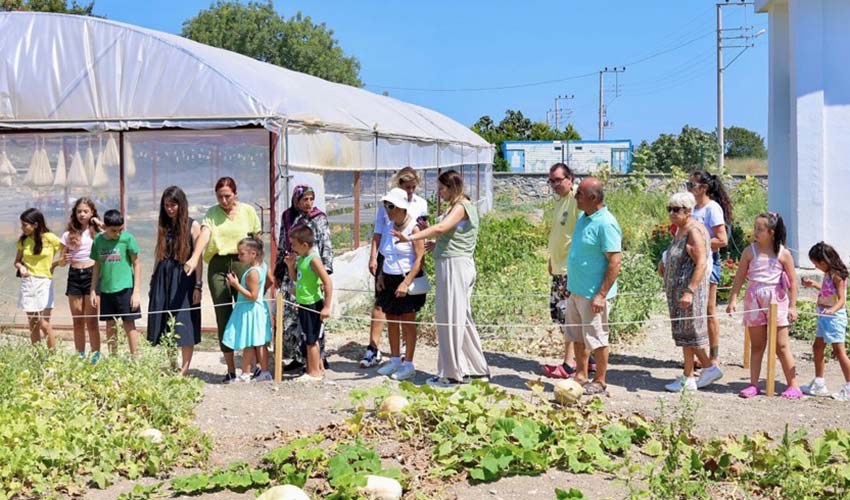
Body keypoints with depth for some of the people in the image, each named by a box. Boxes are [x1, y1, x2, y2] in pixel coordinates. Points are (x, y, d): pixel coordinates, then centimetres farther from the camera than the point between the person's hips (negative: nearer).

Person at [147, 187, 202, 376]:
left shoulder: (192, 225, -3)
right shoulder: (163, 226, 11)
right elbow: (159, 256, 14)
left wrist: (198, 286, -11)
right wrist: (153, 281, 10)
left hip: (184, 278, -5)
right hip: (163, 278, 5)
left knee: (184, 325, -3)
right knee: (163, 325, 6)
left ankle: (184, 369, 3)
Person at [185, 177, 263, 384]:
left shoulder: (248, 211, 5)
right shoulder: (212, 213, 6)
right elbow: (204, 234, -12)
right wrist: (194, 258, -28)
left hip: (242, 263, -1)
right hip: (217, 265, 1)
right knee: (223, 316, 2)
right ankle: (231, 369, 9)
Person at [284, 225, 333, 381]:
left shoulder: (313, 259, -19)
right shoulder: (301, 258, 8)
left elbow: (328, 283, -22)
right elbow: (295, 279, 21)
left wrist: (327, 307, -23)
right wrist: (291, 265, 2)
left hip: (313, 304, -9)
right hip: (304, 304, 9)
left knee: (311, 340, -1)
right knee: (312, 339, 17)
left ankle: (313, 372, 9)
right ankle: (319, 368, 28)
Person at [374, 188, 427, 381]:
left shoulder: (413, 228, -12)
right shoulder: (390, 227, 10)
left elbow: (420, 258, -16)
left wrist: (406, 283, -22)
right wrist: (381, 276, 7)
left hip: (407, 279, -7)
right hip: (389, 279, 7)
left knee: (408, 322, 0)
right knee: (391, 320, 11)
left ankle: (408, 364, 8)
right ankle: (395, 360, 22)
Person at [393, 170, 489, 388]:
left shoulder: (461, 207, -12)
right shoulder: (463, 206, 18)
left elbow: (441, 228, -28)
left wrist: (410, 237, -32)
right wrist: (437, 244, 12)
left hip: (454, 265, -10)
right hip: (455, 265, 10)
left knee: (450, 319, -4)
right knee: (461, 318, 15)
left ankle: (451, 374, 2)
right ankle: (477, 369, 22)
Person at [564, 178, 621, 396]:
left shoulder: (605, 224, -19)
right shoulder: (583, 217, 10)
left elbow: (615, 261, -21)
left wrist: (601, 295, -23)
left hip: (593, 294, -9)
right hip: (576, 289, 9)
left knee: (596, 339, 2)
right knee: (577, 336, 16)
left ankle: (599, 382, 13)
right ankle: (581, 376, 28)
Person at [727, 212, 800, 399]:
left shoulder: (783, 254, -4)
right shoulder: (750, 251, 0)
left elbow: (792, 281, -1)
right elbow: (740, 277, 1)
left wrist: (792, 306, -4)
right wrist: (733, 299, -6)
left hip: (776, 300, -2)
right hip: (754, 299, 2)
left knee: (781, 346, 0)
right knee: (756, 345, 9)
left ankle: (793, 386, 8)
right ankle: (753, 385, 14)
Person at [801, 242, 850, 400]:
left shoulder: (836, 276, -17)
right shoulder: (828, 274, 10)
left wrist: (831, 310, -39)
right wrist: (814, 284, 29)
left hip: (834, 316, -11)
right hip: (825, 316, 11)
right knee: (817, 347, 16)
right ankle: (819, 384, 27)